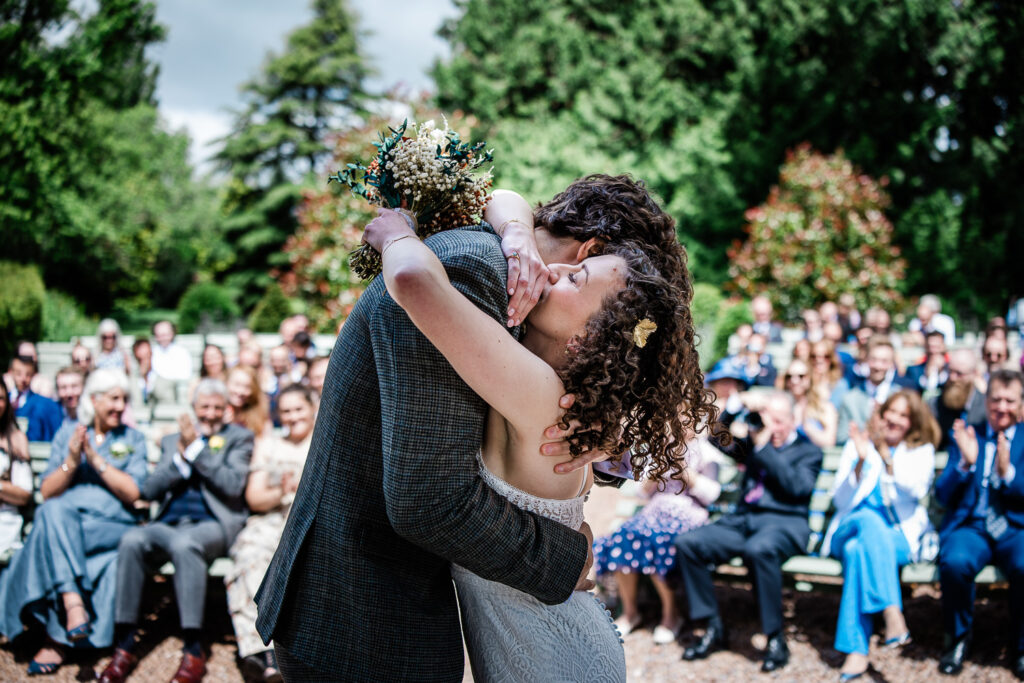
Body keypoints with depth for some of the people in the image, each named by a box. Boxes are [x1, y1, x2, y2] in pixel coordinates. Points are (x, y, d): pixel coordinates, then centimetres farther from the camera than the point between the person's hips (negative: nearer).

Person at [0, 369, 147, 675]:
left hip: (112, 527, -2)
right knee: (52, 511, -34)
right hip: (63, 521, 2)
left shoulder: (133, 439, 12)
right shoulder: (67, 433, 15)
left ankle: (57, 638, -27)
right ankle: (72, 602, -42)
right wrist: (71, 461, -9)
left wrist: (96, 459, -10)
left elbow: (133, 493, -2)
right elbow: (47, 492, 8)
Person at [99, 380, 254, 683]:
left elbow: (233, 484, -5)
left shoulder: (239, 438, 13)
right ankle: (124, 647, -24)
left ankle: (194, 652, -33)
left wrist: (196, 449, -8)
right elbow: (149, 490, 11)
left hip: (212, 524, -4)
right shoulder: (172, 440, 24)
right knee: (132, 541, -29)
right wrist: (181, 457, -3)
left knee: (184, 543, -38)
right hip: (168, 523, 4)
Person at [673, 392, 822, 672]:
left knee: (759, 549, -41)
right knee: (686, 542, -18)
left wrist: (764, 448, -9)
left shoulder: (808, 451, 10)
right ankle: (714, 628, -8)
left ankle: (775, 639, -26)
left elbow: (797, 486, -8)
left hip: (783, 523, -6)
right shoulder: (757, 441, 26)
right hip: (742, 520, 6)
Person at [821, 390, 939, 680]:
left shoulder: (922, 451, 13)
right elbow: (841, 500, 3)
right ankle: (892, 612, -50)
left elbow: (916, 489, -9)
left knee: (857, 549, -36)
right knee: (870, 519, -37)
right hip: (851, 528, 1)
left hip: (899, 537, -1)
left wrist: (886, 455, -19)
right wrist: (861, 460, -11)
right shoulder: (858, 444, 14)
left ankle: (857, 649, -41)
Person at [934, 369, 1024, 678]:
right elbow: (943, 495, 5)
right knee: (955, 562, -33)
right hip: (971, 527, 0)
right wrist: (966, 463, -12)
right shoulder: (967, 436, 13)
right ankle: (958, 640, -6)